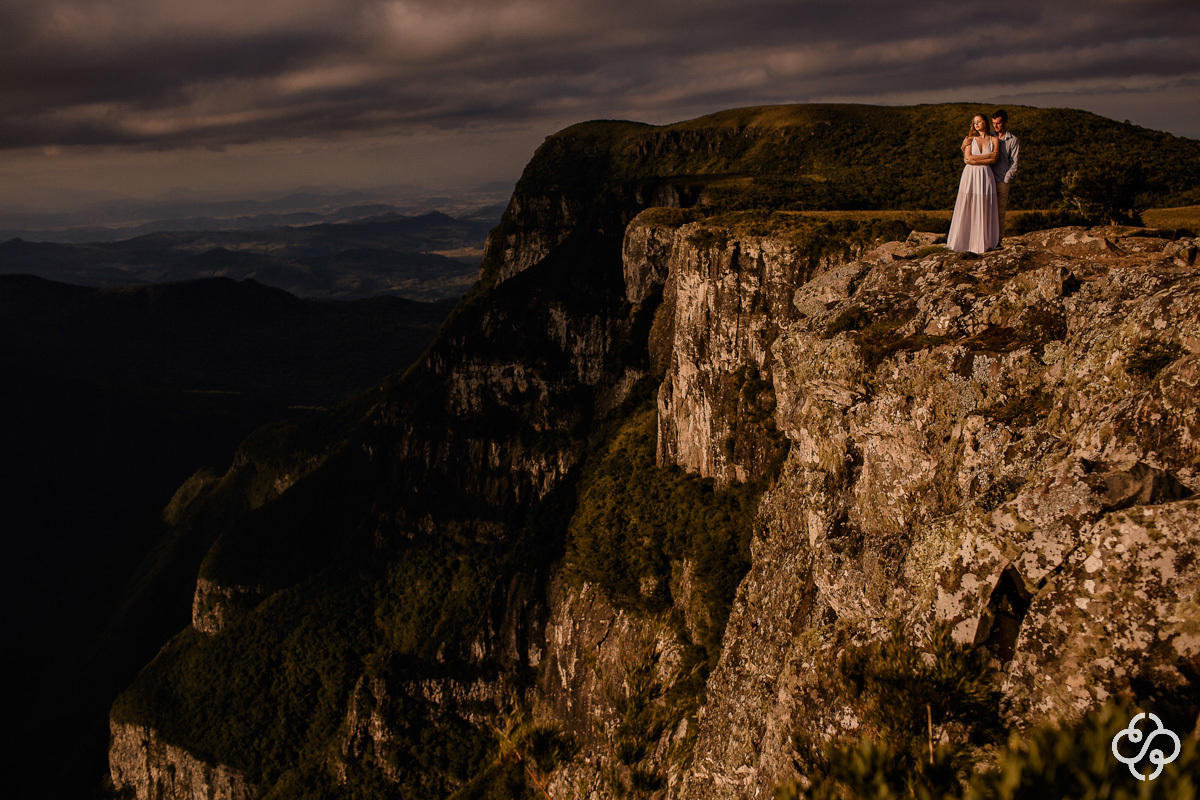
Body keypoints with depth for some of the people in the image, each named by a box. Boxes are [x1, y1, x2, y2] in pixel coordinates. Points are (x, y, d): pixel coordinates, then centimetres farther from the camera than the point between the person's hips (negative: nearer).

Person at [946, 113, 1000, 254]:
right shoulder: (970, 139, 7)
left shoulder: (994, 140, 7)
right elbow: (968, 158, -7)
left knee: (984, 210, 1)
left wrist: (975, 160, -11)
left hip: (985, 176, 0)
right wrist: (988, 155, -6)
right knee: (967, 210, -2)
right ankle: (964, 242, 3)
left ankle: (983, 243, 7)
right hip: (970, 175, 0)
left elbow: (993, 160, -5)